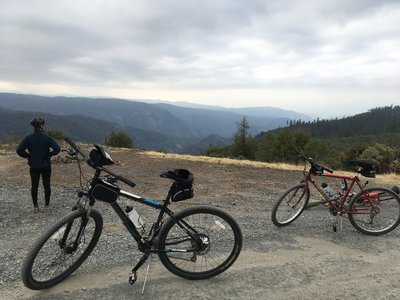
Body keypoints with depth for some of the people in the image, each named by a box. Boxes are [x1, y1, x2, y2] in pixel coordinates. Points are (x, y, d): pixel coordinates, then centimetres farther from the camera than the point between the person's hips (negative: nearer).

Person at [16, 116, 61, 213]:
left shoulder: (28, 138, -6)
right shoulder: (46, 137, -10)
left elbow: (19, 150, -11)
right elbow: (57, 149, -17)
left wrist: (29, 156, 1)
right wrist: (49, 154, -3)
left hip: (34, 167, 1)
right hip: (46, 166, -1)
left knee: (34, 186, 11)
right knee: (47, 185, 11)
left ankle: (35, 206, 11)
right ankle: (47, 204, 19)